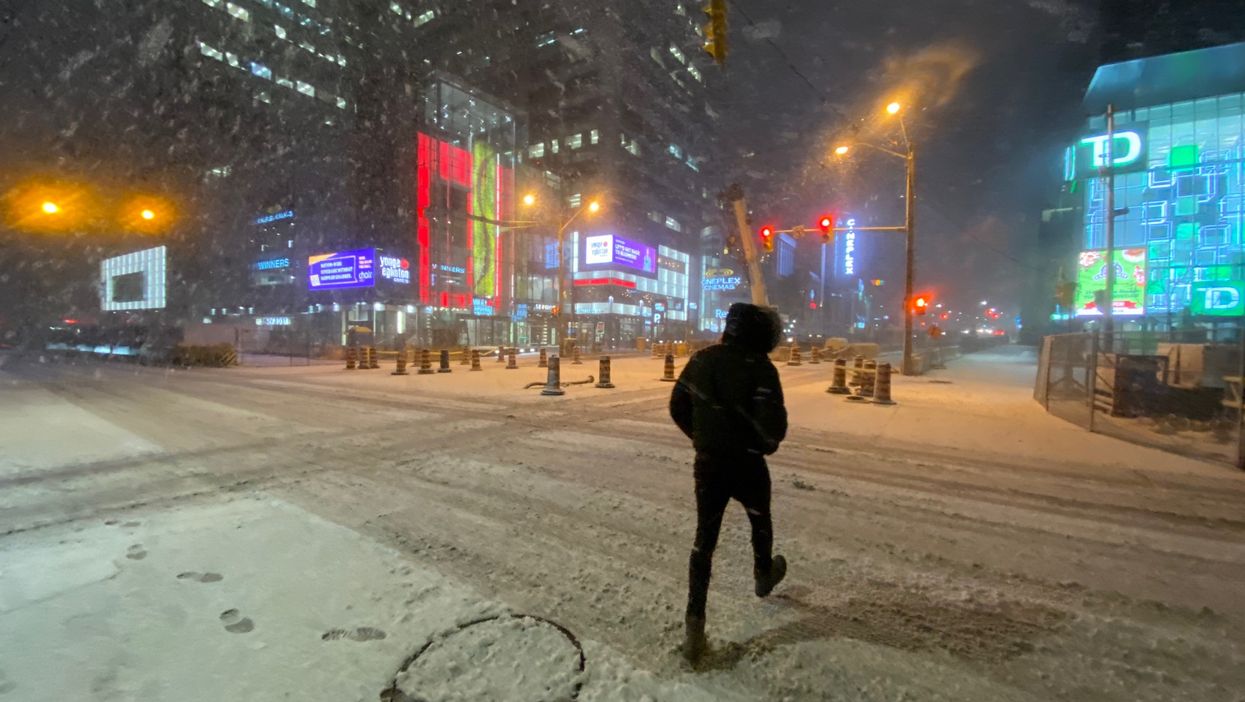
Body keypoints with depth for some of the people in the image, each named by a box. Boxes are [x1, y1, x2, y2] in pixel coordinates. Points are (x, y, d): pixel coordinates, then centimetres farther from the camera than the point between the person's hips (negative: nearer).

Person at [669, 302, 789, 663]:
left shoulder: (701, 359, -3)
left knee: (704, 539, 11)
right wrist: (767, 443, 1)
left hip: (707, 464, 3)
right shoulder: (761, 369, -19)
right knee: (760, 519, 28)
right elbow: (773, 427, -23)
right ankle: (764, 575, 55)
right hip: (747, 465, -3)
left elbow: (677, 408, 4)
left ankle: (695, 626, 9)